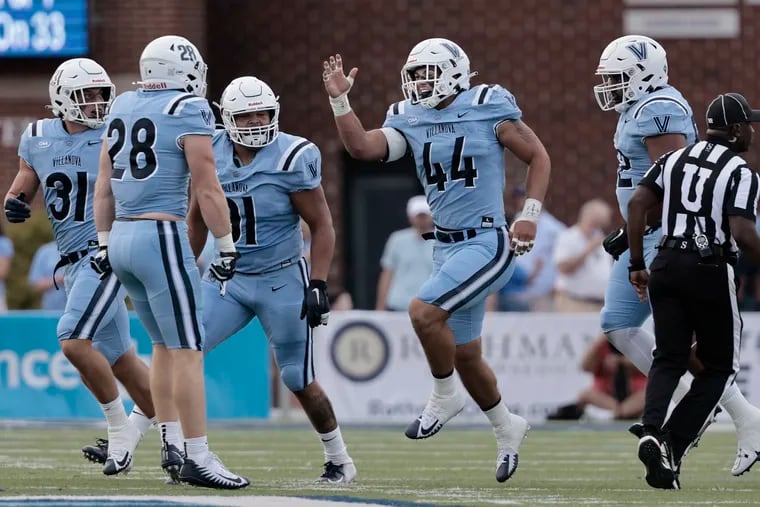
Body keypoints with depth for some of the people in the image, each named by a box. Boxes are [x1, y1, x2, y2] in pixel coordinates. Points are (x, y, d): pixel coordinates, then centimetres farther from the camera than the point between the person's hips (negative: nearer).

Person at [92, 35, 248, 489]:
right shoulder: (187, 111, -8)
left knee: (165, 345, 19)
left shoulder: (122, 108, 13)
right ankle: (197, 458, -7)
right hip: (161, 236, -8)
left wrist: (105, 243, 25)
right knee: (188, 350, -5)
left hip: (122, 236, 8)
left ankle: (172, 445, 20)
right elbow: (207, 189, -9)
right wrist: (227, 247, -4)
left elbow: (104, 186, 18)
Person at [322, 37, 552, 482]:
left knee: (424, 312, -23)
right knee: (464, 354, 12)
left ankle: (445, 396, -2)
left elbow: (538, 156, -2)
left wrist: (530, 215, -10)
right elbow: (363, 147, -5)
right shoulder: (411, 120, 7)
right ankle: (507, 426, 33)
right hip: (447, 246, 7)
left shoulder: (488, 108, -8)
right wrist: (339, 99, -13)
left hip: (488, 243, -7)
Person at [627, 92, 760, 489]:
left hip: (667, 265, 4)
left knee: (669, 359, 10)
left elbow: (637, 204, 2)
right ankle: (675, 445, -5)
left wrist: (636, 264, 8)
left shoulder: (674, 159, 10)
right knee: (719, 366, 11)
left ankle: (652, 431, -18)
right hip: (711, 272, -4)